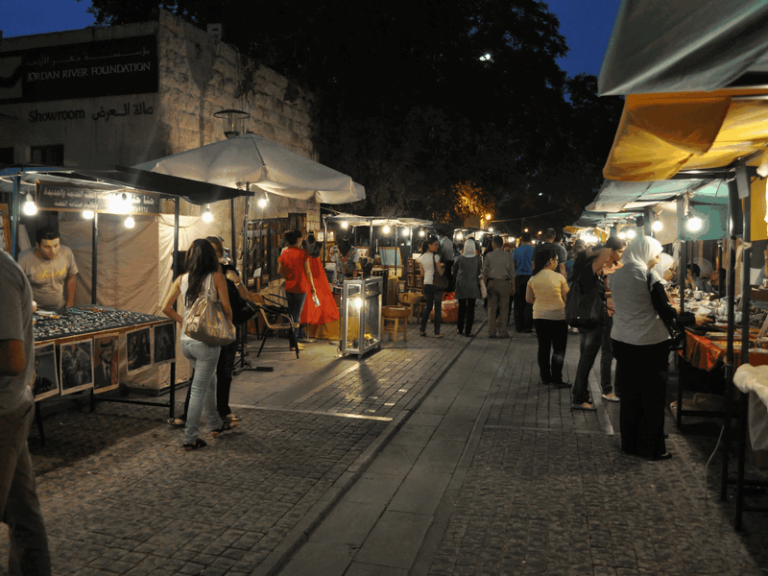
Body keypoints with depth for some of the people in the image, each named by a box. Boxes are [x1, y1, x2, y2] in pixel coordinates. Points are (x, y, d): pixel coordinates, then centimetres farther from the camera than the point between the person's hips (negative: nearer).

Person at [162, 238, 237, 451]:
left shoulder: (181, 279, 2)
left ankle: (216, 424, 37)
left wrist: (183, 321, 15)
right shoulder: (216, 277, -10)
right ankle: (190, 438, 10)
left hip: (186, 341, 6)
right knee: (199, 389, 4)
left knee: (210, 380, 23)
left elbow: (166, 308, 3)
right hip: (207, 341, -5)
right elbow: (226, 309, -10)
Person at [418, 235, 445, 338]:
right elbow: (440, 272, -10)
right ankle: (437, 332, 3)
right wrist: (442, 266, 8)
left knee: (428, 307, 16)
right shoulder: (435, 256, -13)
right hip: (436, 284, -5)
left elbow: (422, 273, 10)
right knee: (438, 308, 2)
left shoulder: (421, 257, 5)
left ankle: (422, 330, 15)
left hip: (426, 284, 5)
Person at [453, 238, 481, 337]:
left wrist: (456, 279, 19)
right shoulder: (477, 258, -8)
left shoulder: (460, 258, -5)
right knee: (471, 308, 1)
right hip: (473, 286, -2)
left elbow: (454, 270, 6)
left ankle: (460, 328, 21)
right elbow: (479, 272, 2)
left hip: (461, 285, 2)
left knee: (461, 308, 13)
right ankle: (468, 331, -1)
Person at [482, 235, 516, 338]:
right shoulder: (508, 255, 1)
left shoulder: (489, 255, 0)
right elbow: (512, 272, 3)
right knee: (504, 308, 3)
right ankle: (502, 332, 2)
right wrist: (513, 286, 8)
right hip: (504, 283, 0)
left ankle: (491, 332, 5)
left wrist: (485, 284, 11)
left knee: (491, 308, 5)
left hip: (492, 283, 0)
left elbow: (484, 272, 2)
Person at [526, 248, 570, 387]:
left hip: (539, 316, 4)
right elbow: (567, 297, -5)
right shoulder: (559, 277, -11)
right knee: (559, 349, 6)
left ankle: (545, 377, 18)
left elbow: (528, 299, 7)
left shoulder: (533, 279, -1)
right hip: (558, 316, -4)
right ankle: (556, 379, 5)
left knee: (543, 348, 12)